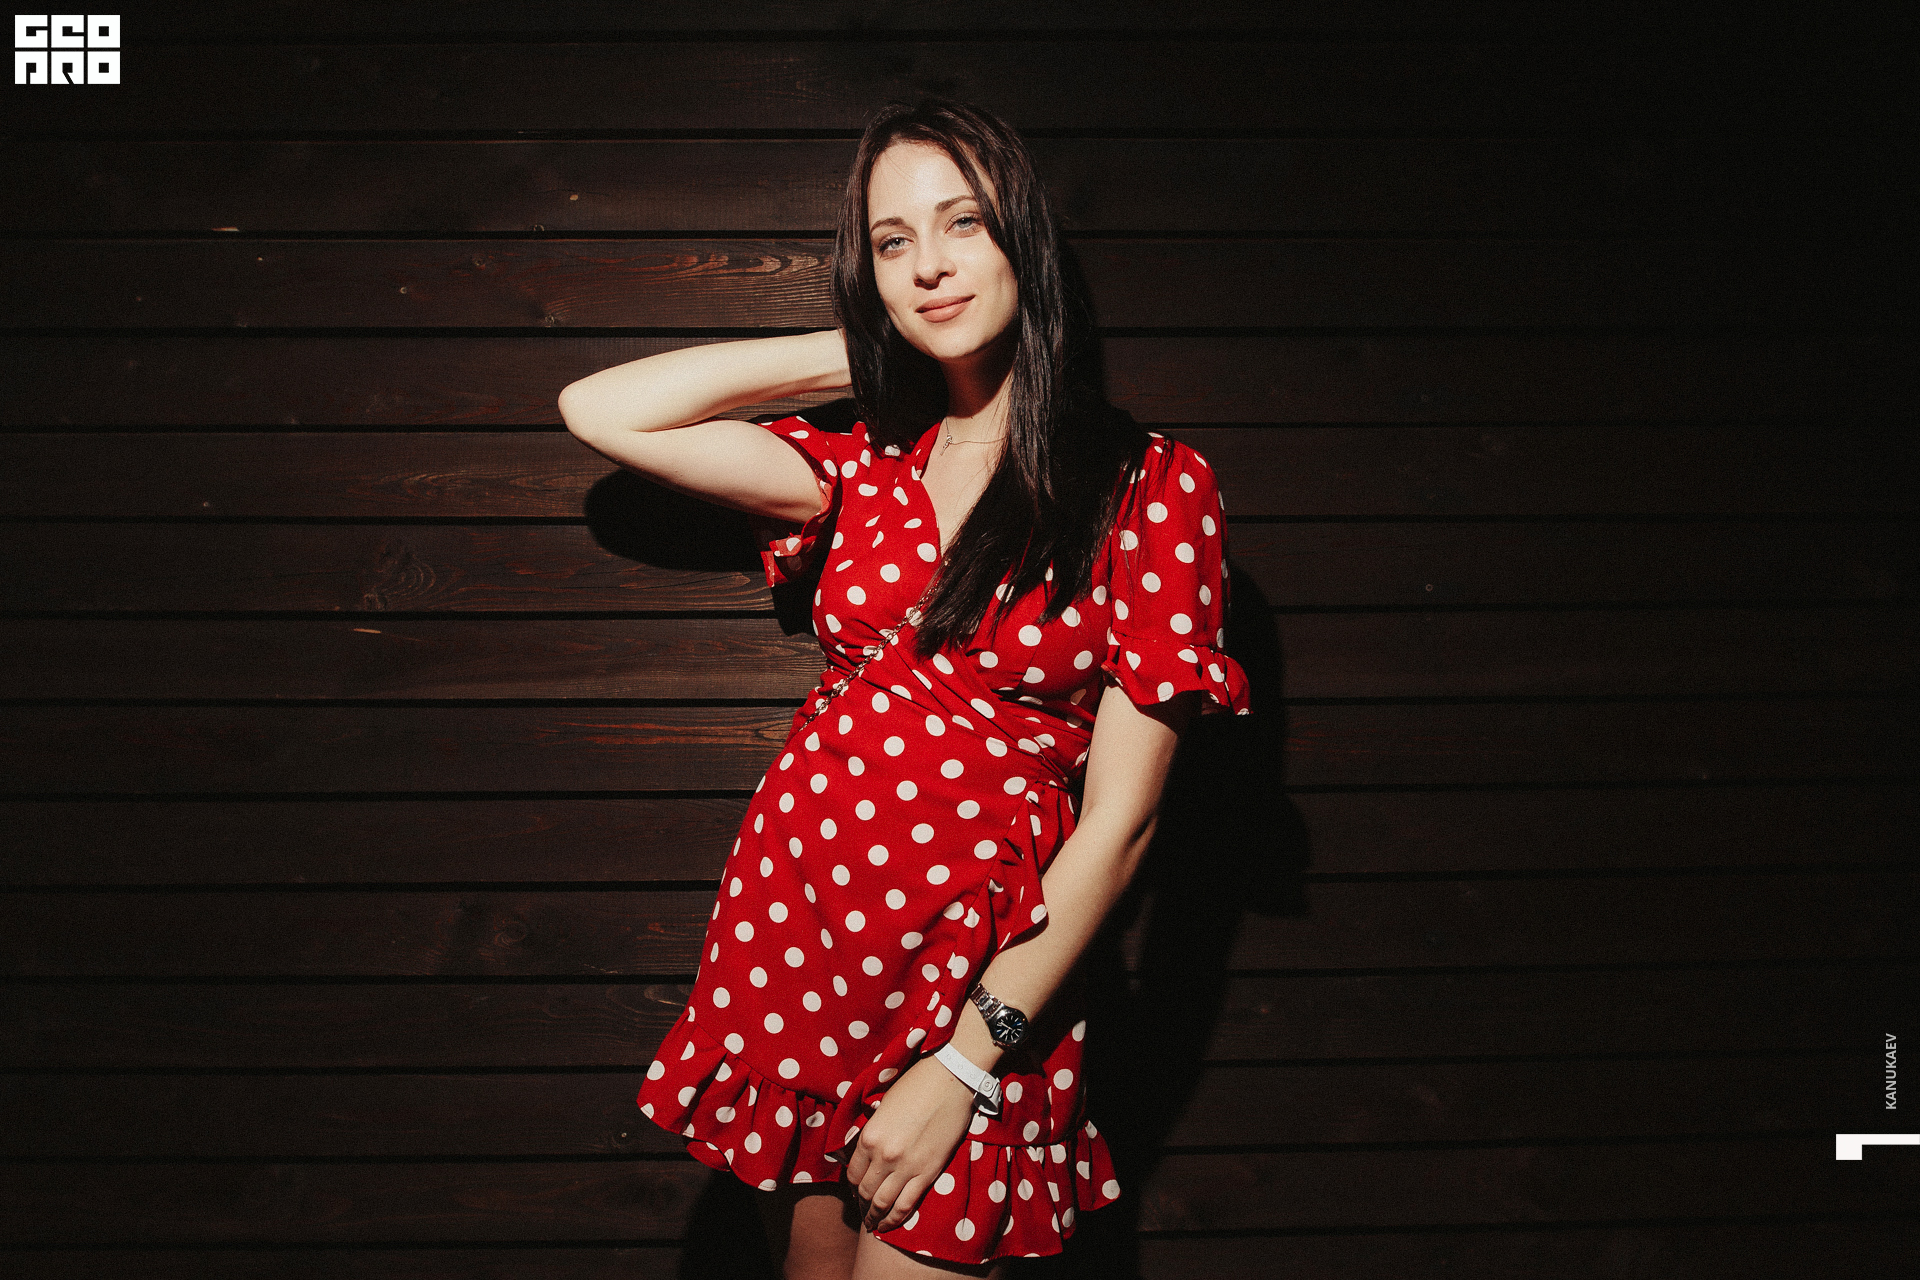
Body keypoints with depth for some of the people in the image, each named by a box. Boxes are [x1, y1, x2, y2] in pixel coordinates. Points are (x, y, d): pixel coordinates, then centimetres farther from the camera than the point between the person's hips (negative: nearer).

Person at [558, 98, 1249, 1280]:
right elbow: (599, 411, 4)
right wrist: (850, 354, 4)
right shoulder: (866, 470, 6)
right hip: (790, 926, 4)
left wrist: (967, 1062, -12)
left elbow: (1120, 816, -10)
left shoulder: (1153, 487, -8)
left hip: (987, 990, -4)